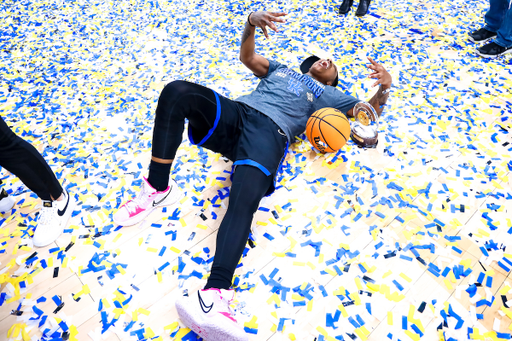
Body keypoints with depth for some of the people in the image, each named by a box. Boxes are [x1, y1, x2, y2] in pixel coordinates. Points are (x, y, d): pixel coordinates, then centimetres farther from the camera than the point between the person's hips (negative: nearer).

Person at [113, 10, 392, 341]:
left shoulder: (327, 94, 32)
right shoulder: (281, 69, 40)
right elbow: (247, 56, 32)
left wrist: (384, 88, 6)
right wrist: (251, 23, 12)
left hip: (271, 131, -3)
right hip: (235, 112, 4)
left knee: (245, 199, -35)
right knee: (177, 91, -25)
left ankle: (215, 295, -51)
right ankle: (158, 189, -19)